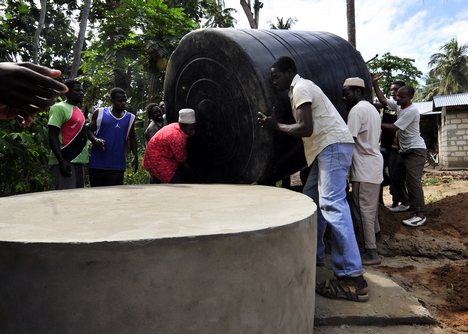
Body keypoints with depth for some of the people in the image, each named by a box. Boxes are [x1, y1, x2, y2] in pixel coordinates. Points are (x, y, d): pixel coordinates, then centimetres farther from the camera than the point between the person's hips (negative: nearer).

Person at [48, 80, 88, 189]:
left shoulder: (78, 111, 19)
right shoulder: (59, 108, -6)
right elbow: (52, 137, -13)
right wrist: (61, 161, -22)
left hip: (79, 161, 9)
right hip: (65, 162, -9)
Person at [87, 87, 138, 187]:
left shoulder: (130, 118, 9)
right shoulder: (99, 113, 2)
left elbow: (132, 138, 18)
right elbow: (89, 130, 7)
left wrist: (135, 156, 8)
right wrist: (95, 139, -15)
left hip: (117, 166, 1)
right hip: (97, 163, -1)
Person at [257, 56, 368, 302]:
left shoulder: (301, 88, -8)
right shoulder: (300, 88, 23)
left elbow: (305, 128, -19)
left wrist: (276, 126, -7)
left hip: (333, 145, -11)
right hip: (327, 147, 11)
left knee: (332, 204, -19)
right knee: (312, 199, 15)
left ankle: (352, 278, -21)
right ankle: (314, 254, 26)